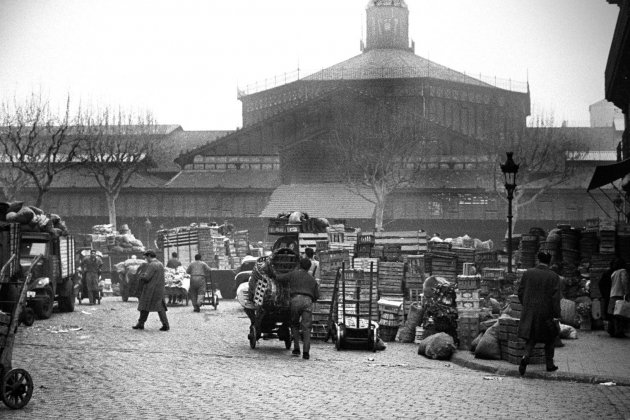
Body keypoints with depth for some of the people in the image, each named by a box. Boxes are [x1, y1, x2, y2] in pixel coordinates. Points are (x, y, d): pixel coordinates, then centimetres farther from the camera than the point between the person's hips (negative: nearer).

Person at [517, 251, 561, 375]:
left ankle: (526, 357, -15)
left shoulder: (528, 273, -2)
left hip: (529, 312, 2)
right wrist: (556, 315, -11)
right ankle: (549, 364, 21)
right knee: (550, 339, 17)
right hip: (546, 313, -2)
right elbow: (555, 297, -13)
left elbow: (521, 291, 2)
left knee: (531, 338, 11)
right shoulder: (554, 277, -9)